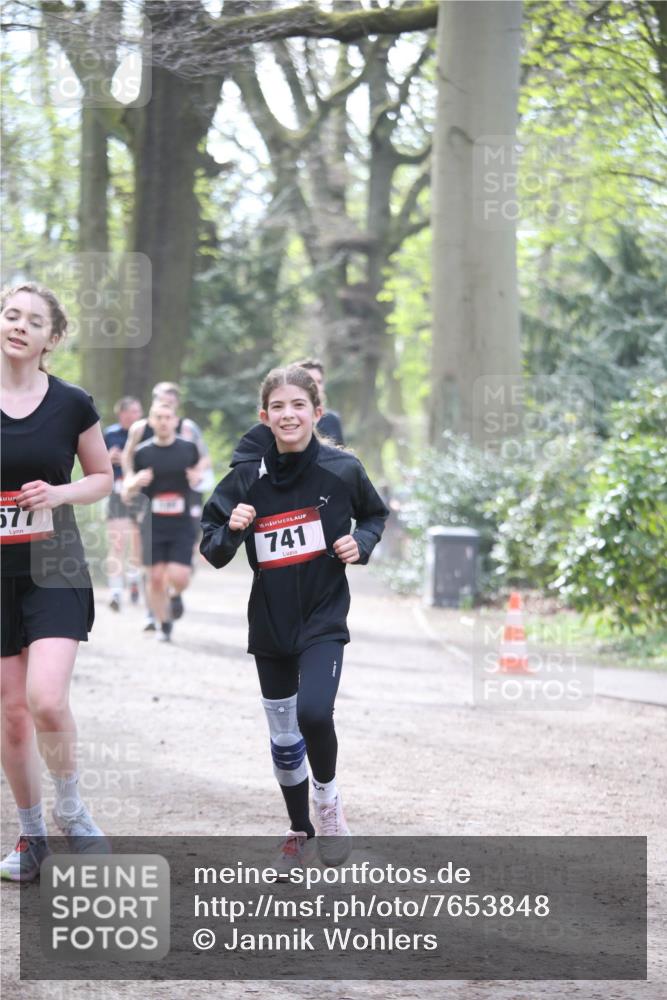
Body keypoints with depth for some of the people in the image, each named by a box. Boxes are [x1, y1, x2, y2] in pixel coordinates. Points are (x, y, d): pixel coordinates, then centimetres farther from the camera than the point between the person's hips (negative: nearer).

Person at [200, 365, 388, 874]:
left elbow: (376, 514, 11)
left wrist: (361, 542, -9)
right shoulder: (247, 478, -7)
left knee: (314, 713, -24)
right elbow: (212, 551, 0)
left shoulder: (343, 469, -9)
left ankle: (328, 800, 4)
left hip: (324, 617, -3)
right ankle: (300, 830, 33)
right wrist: (231, 530, -20)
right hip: (270, 621, 3)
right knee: (284, 736, 13)